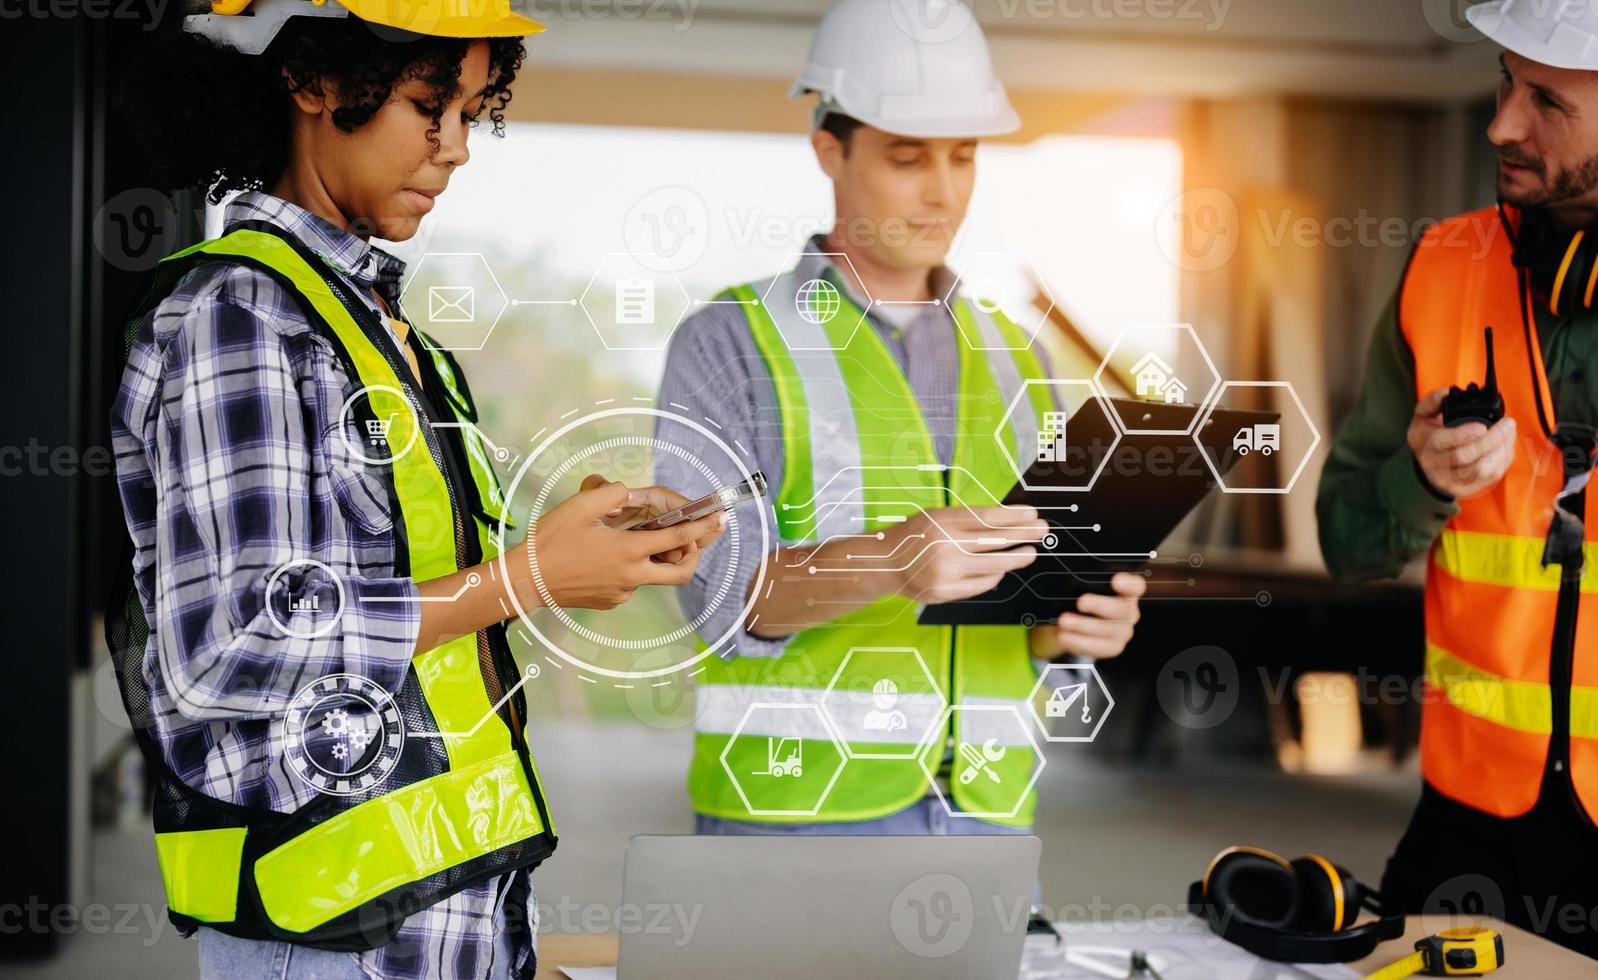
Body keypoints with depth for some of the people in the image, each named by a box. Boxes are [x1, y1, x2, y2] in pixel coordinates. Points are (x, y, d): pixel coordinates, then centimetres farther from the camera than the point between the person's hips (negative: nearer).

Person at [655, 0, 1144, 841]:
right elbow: (725, 587, -13)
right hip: (795, 815, -5)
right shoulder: (729, 345, 0)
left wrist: (1078, 620, -8)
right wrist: (891, 560, -32)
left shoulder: (1011, 362, 15)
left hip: (982, 814, 5)